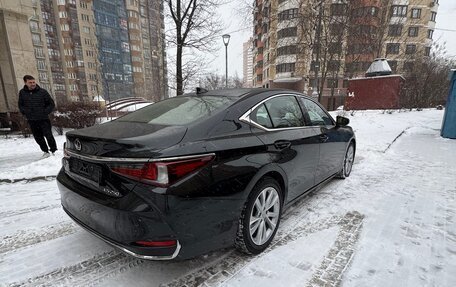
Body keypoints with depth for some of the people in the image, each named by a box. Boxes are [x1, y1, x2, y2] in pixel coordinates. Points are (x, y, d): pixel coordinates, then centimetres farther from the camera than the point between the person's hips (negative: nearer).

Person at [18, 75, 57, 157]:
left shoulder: (42, 91, -5)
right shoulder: (22, 92, 4)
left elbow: (51, 104, 1)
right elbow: (20, 105, 17)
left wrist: (45, 112, -7)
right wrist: (25, 112, 2)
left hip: (43, 119, -3)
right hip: (31, 120, 4)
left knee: (48, 135, -4)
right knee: (38, 137, 9)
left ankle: (54, 150, 11)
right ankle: (45, 151, 21)